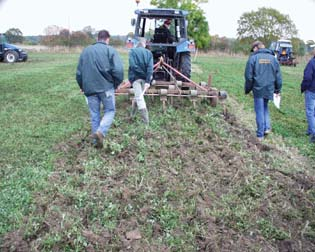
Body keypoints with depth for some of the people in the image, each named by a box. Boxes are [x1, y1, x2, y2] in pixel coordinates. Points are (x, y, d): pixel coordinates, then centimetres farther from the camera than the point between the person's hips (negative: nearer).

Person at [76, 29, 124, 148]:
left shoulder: (85, 50, 12)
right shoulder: (110, 50, -3)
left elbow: (79, 72, 15)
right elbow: (118, 70, -14)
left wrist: (82, 86, 28)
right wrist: (116, 83, 3)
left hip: (89, 88, 4)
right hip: (106, 87, -4)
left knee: (94, 115, 12)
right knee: (110, 111, 9)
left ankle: (96, 141, 17)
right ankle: (100, 132, -13)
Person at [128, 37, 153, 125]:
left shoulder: (132, 51, -4)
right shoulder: (149, 53, 2)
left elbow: (133, 65, -15)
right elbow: (150, 67, -10)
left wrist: (145, 75, -6)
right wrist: (148, 80, -15)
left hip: (135, 77, -3)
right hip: (144, 78, 3)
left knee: (139, 96, -5)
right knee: (139, 95, 21)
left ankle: (146, 120, -15)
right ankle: (133, 112, 39)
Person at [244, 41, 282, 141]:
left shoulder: (253, 58, -5)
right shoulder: (272, 58, 7)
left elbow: (248, 76, -5)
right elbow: (278, 76, 9)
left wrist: (247, 89, 6)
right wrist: (278, 89, 17)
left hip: (258, 88, -3)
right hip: (269, 88, 4)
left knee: (259, 111, 4)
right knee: (265, 107, 23)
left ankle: (260, 135, 9)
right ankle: (267, 127, 13)